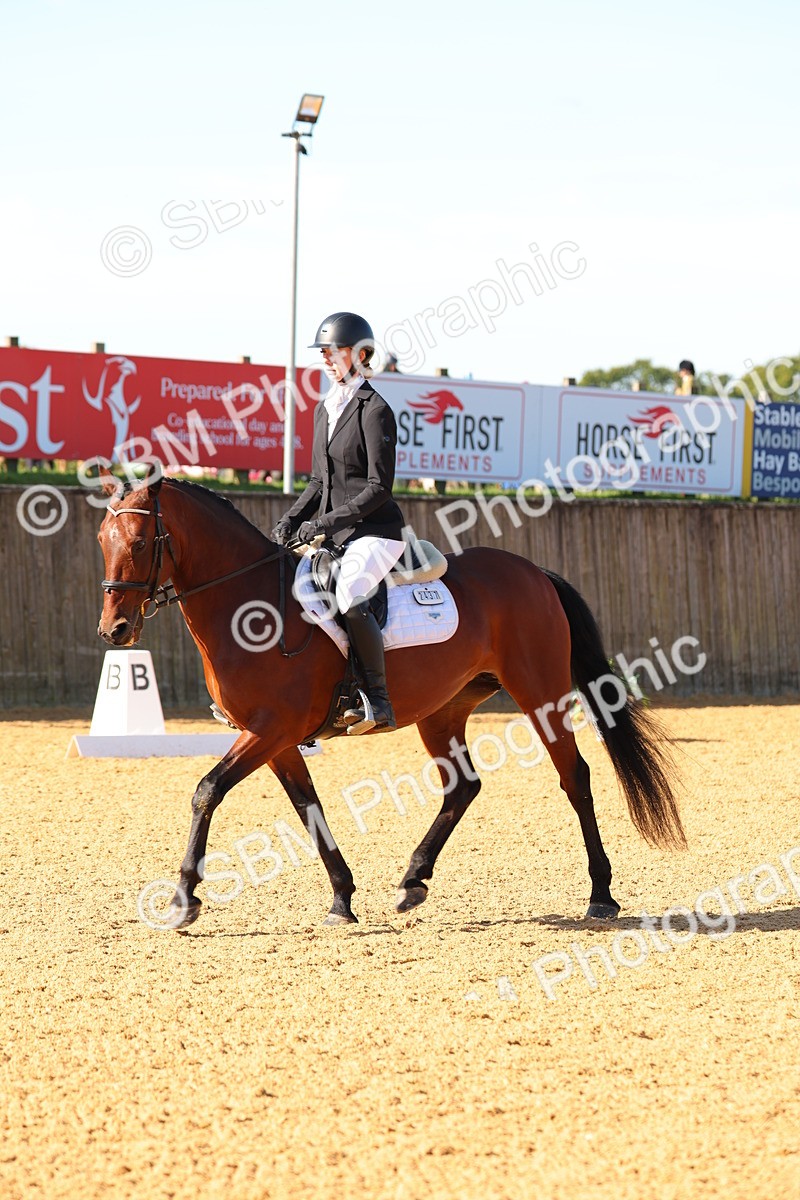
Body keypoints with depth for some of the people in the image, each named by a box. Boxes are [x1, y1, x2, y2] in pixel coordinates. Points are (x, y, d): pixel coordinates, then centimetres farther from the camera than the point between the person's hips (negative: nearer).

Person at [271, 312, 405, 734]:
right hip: (332, 533, 9)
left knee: (350, 597, -34)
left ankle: (378, 702, -27)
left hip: (374, 531, -9)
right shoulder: (325, 409, 14)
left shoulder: (375, 410, -11)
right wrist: (291, 520, 5)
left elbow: (379, 488, -15)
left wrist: (327, 522, -20)